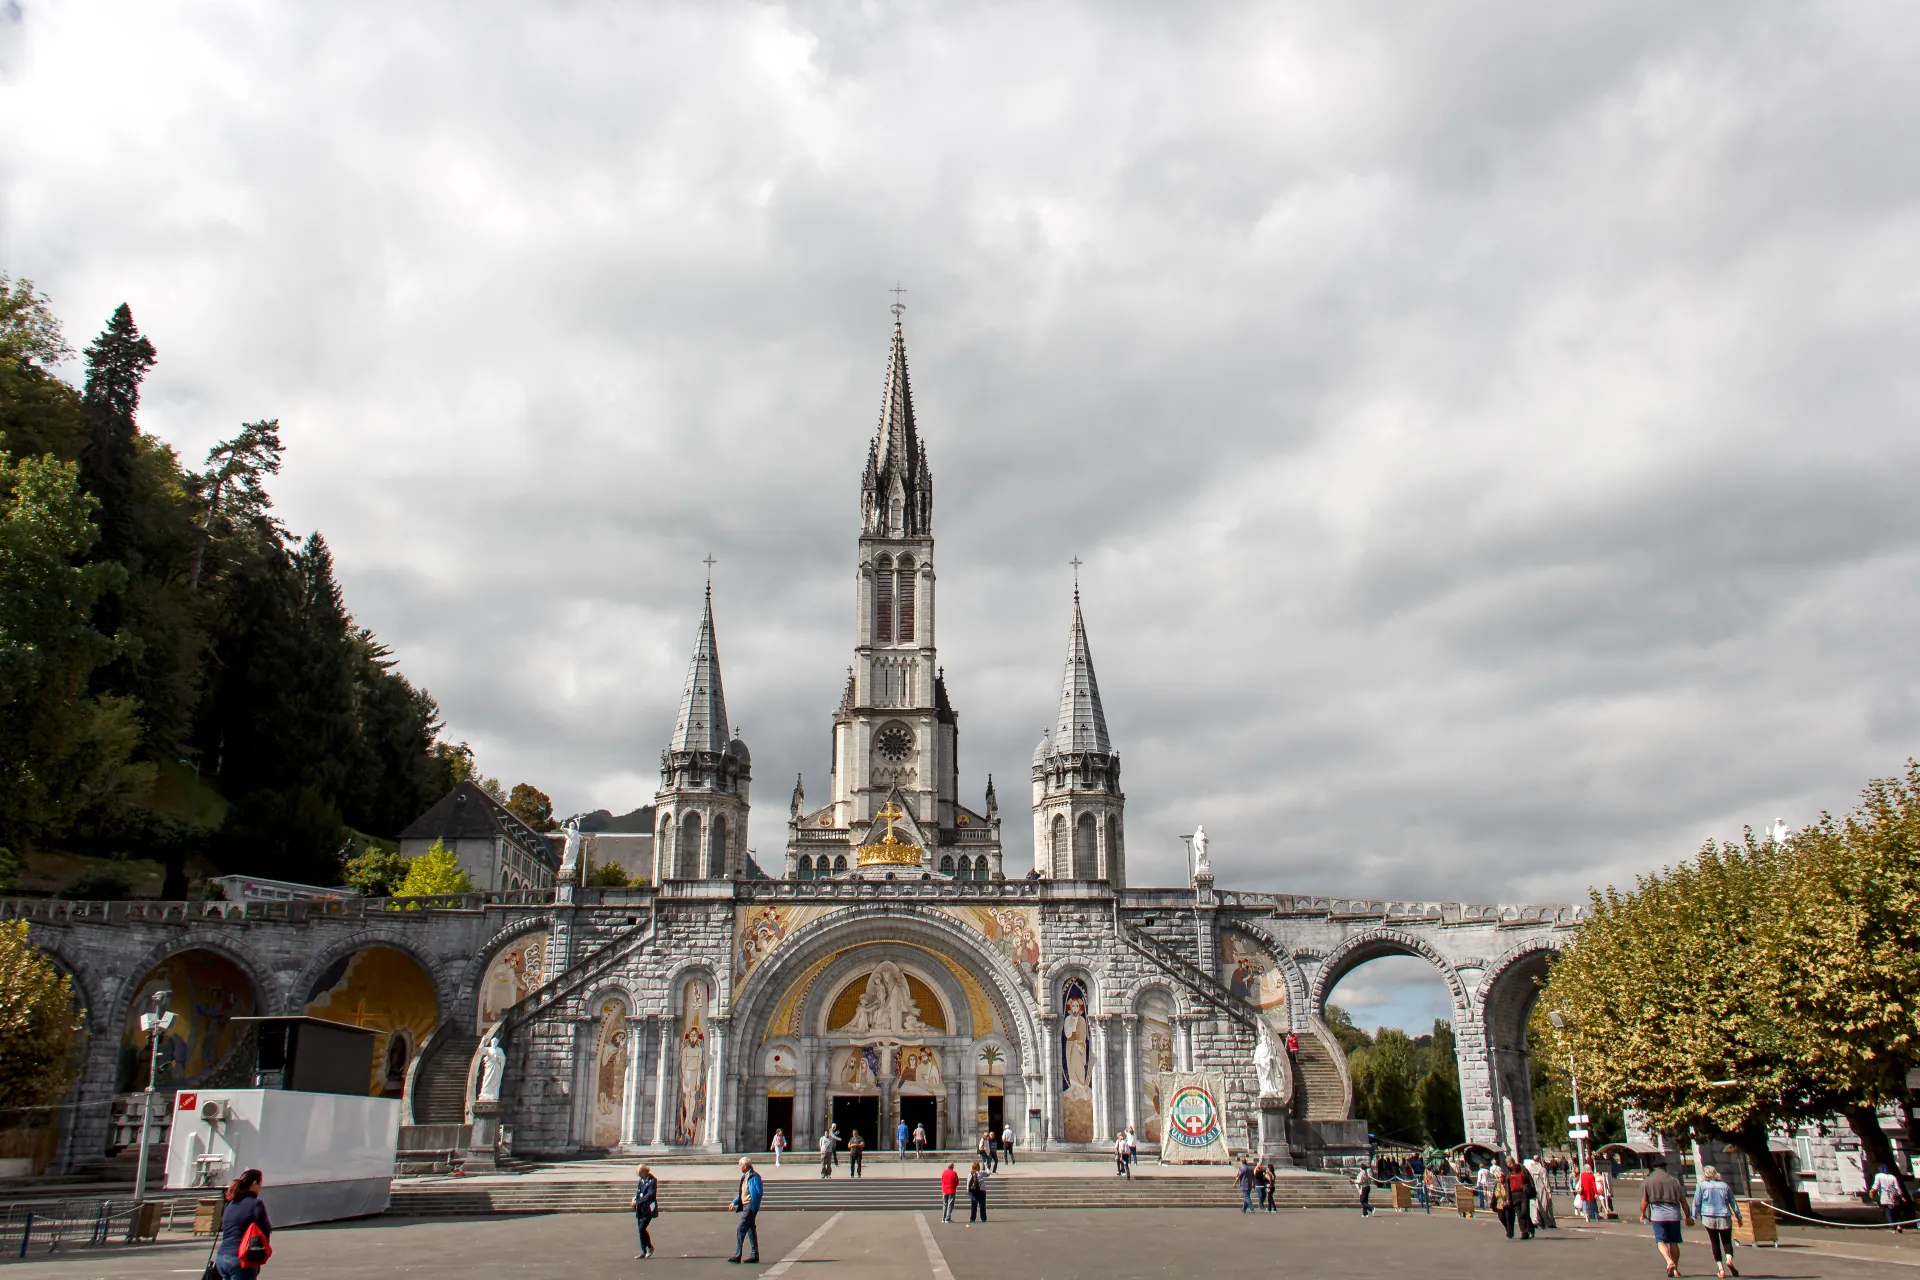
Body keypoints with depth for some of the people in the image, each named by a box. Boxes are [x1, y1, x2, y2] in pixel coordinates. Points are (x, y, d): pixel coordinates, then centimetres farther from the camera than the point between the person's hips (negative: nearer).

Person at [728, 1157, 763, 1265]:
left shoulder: (753, 1177, -17)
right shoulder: (745, 1177, 14)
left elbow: (757, 1193, -21)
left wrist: (753, 1207, -22)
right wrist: (734, 1202, 19)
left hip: (750, 1207, -10)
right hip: (745, 1206, 10)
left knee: (741, 1230, -9)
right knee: (751, 1230, 12)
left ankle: (737, 1256, -6)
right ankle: (755, 1255, 18)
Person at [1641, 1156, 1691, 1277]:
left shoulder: (1647, 1181, 3)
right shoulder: (1674, 1180, 6)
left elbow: (1644, 1201, 2)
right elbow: (1683, 1200, 4)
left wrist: (1642, 1214, 18)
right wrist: (1687, 1216, 13)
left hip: (1657, 1215, -2)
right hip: (1674, 1214, 2)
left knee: (1661, 1241, 0)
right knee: (1674, 1242, 12)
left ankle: (1669, 1261, -24)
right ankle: (1675, 1269, 15)